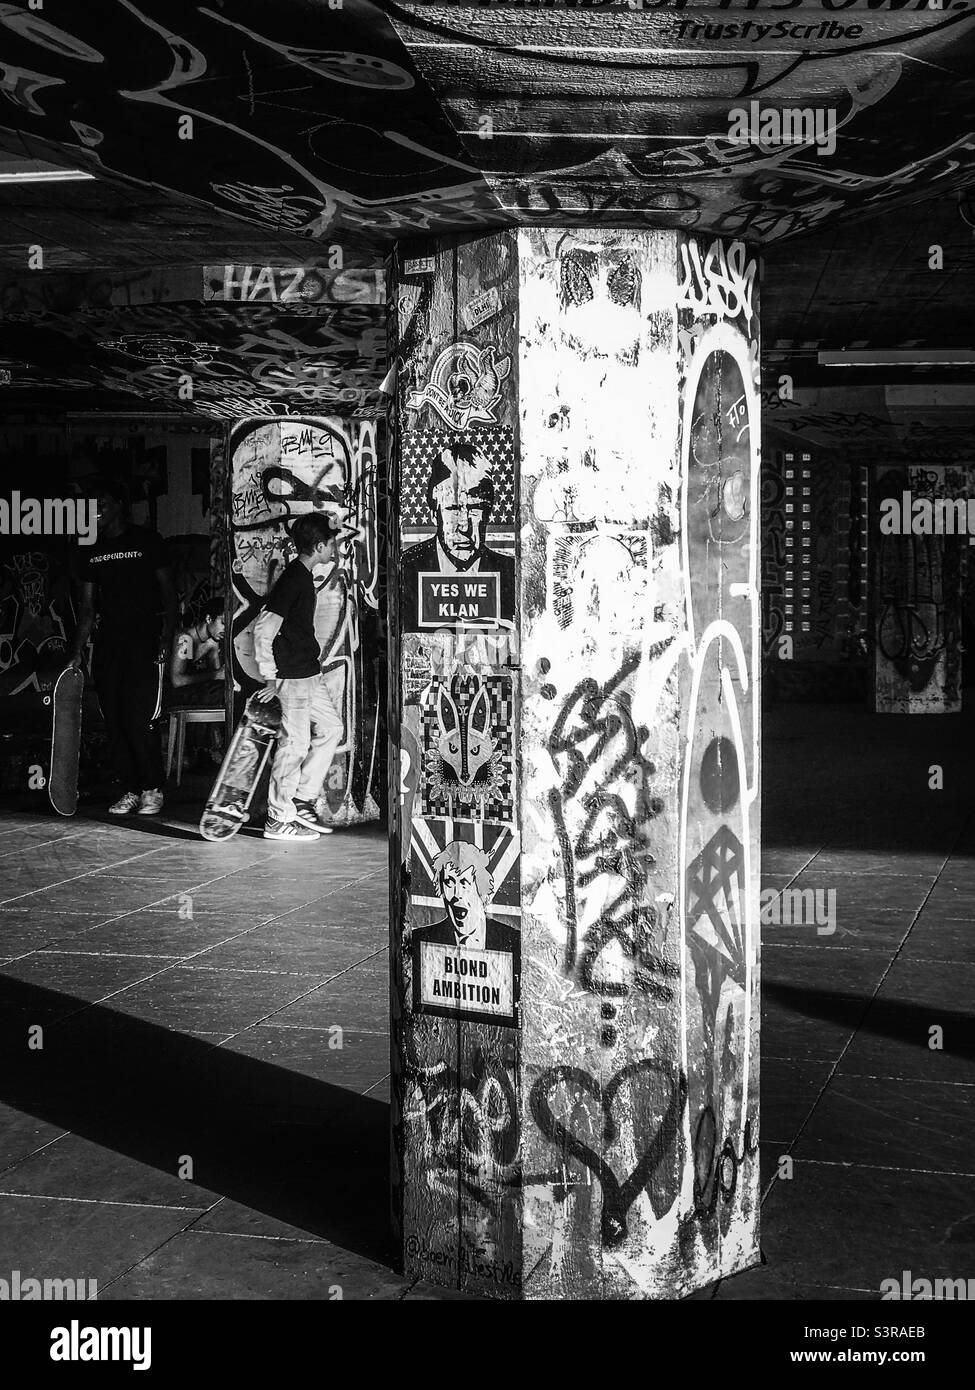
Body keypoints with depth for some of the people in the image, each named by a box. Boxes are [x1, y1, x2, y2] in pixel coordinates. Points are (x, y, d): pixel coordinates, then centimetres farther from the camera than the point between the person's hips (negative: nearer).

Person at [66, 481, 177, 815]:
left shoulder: (146, 542, 1)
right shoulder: (92, 553, 14)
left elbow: (168, 590, 0)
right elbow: (88, 607, 16)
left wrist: (167, 634, -12)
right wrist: (77, 650, 8)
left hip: (144, 637, -5)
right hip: (108, 639, 5)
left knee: (139, 718, -11)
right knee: (113, 721, 3)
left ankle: (153, 790, 1)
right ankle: (130, 790, 11)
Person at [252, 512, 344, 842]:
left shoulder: (303, 576, 10)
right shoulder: (294, 579, -19)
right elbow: (263, 628, -22)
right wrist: (270, 677, -18)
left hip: (311, 672, 10)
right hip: (294, 676, -10)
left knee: (331, 727, 14)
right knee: (295, 743, -4)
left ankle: (302, 801, 20)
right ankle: (278, 820, 5)